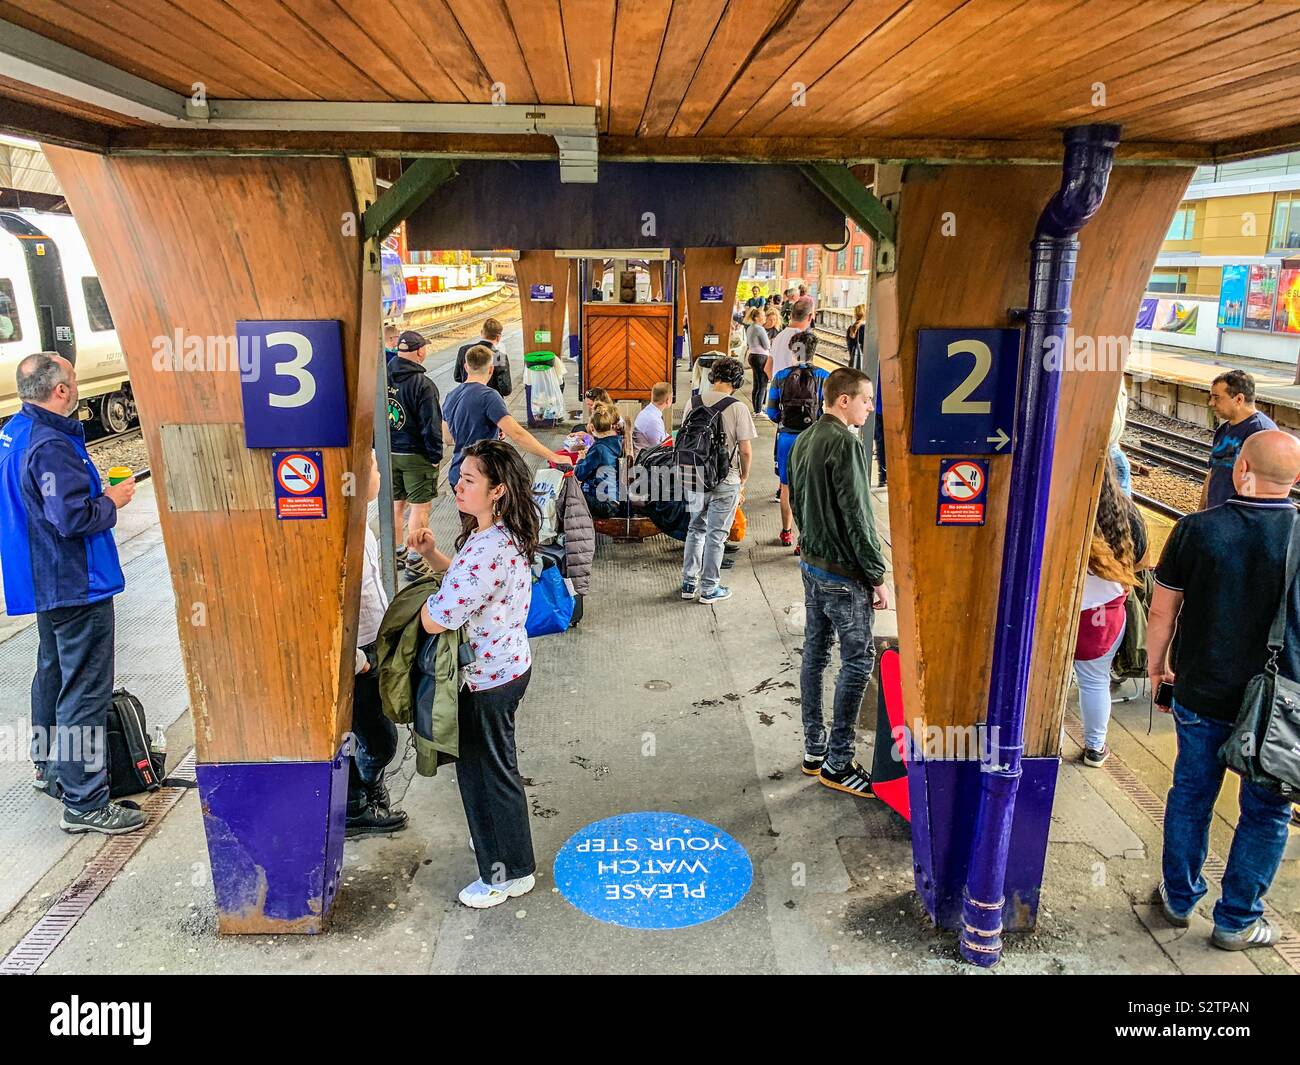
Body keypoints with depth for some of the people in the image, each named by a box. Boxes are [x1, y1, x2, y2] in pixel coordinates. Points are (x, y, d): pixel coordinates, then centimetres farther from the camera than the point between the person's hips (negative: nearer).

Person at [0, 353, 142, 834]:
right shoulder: (51, 447, -25)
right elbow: (75, 519, -27)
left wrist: (98, 493, 10)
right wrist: (112, 500, -11)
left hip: (45, 579, 11)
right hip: (75, 585, -11)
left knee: (53, 673, 24)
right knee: (85, 691, -4)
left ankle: (51, 766, 41)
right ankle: (84, 803, 2)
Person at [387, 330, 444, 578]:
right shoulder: (423, 384, -18)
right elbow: (431, 425, -17)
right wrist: (435, 456, -8)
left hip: (388, 453, 6)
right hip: (415, 455, -6)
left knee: (396, 504, 17)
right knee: (420, 507, 3)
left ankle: (396, 554, 28)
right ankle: (416, 560, 6)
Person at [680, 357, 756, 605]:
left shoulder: (694, 403, 1)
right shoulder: (737, 408, -13)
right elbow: (745, 450, -12)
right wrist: (743, 479, 4)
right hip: (725, 481, -4)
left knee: (696, 529, 18)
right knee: (716, 535, 6)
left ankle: (689, 583, 24)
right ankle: (709, 589, 15)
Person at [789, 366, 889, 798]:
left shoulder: (804, 441, 9)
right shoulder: (846, 445, -19)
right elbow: (858, 518, -20)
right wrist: (878, 577, -14)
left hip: (811, 564, 9)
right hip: (844, 573, -9)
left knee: (815, 654, 14)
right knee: (857, 662, 1)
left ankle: (814, 751, 25)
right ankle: (837, 763, 8)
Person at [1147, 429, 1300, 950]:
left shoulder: (1196, 529, -13)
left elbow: (1161, 612, -6)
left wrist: (1157, 666, 9)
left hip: (1201, 693, 1)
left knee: (1191, 794, 18)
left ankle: (1179, 898, 33)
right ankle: (1236, 920, 27)